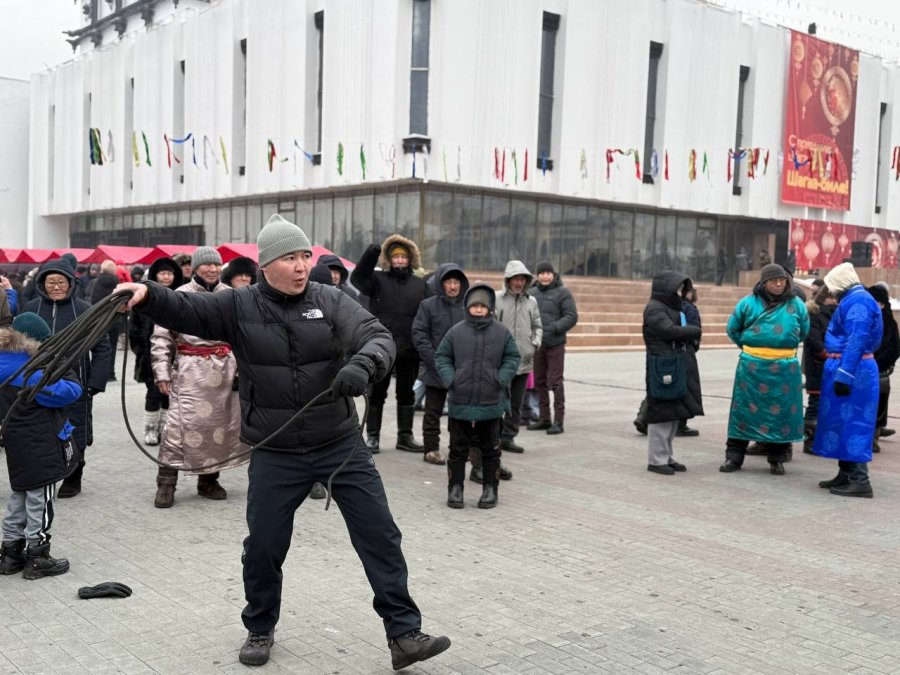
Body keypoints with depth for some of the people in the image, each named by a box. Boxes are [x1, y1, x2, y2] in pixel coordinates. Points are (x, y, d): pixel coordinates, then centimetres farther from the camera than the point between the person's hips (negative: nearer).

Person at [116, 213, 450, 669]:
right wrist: (147, 295, -28)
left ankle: (404, 634, 14)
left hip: (342, 445, 0)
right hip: (275, 454, 0)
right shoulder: (239, 307, -3)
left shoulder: (331, 301, -5)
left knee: (380, 536, 2)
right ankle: (260, 629, 36)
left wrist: (362, 364, -38)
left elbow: (379, 338, -15)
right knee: (263, 546, 11)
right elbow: (184, 310, -6)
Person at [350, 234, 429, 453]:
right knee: (376, 393, 5)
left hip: (409, 350, 2)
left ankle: (405, 436, 22)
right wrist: (371, 254, -30)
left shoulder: (420, 285, 8)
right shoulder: (378, 280, 2)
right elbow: (357, 278, -17)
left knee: (406, 393, 12)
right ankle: (372, 436, 14)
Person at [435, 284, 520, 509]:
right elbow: (441, 357, 5)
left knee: (490, 449, 11)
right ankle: (455, 487, 20)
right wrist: (450, 379, -9)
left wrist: (501, 380, -9)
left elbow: (512, 358, 5)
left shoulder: (502, 332, 0)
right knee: (458, 449, 9)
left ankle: (490, 489, 22)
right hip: (460, 403, 0)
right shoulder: (456, 331, -2)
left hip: (491, 403, 0)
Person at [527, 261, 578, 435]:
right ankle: (544, 419, 20)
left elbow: (571, 317, -8)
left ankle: (558, 421, -1)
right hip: (537, 344, 5)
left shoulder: (562, 293, -2)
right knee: (539, 382, 10)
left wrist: (554, 329, -19)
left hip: (555, 344, -5)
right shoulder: (532, 293, 12)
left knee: (555, 381, -5)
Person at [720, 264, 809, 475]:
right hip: (752, 366, -1)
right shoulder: (748, 303, 2)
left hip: (785, 368, 1)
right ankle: (734, 457, 11)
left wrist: (785, 347, 14)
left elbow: (803, 332, 17)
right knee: (745, 409, 3)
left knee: (781, 411, 5)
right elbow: (732, 329, 12)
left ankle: (777, 460, 18)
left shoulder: (796, 305, 5)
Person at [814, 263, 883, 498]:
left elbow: (856, 341, -24)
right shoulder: (854, 300, 17)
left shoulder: (857, 302, -16)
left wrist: (844, 375, -27)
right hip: (850, 368, 10)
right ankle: (847, 474, 23)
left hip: (853, 369, -10)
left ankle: (859, 480, -5)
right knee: (843, 421, 15)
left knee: (851, 422, -8)